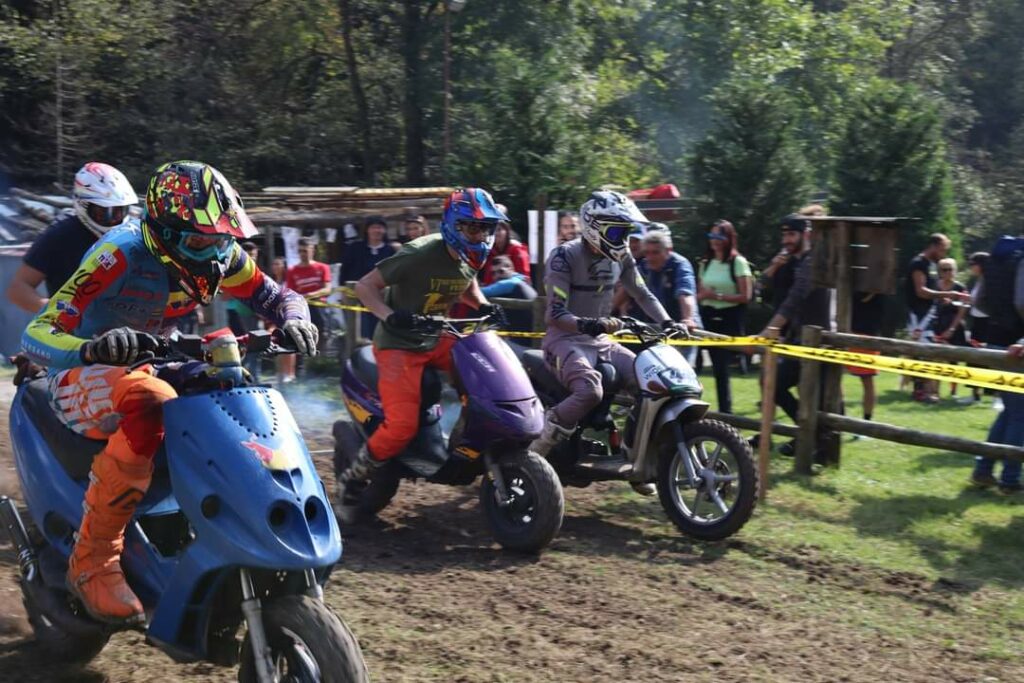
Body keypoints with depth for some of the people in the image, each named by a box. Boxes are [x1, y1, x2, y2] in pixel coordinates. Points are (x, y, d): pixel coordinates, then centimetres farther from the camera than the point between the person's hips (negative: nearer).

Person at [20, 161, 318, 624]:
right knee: (153, 407, -39)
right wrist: (93, 348, -53)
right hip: (80, 376, -7)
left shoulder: (222, 256, -8)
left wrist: (294, 321, -22)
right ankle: (92, 562, -30)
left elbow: (275, 296, 4)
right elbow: (36, 336, -31)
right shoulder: (122, 256, -27)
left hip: (149, 368, 7)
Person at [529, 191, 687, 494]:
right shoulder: (564, 256, -16)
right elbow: (556, 314, -22)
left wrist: (667, 322, -4)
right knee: (590, 391, -35)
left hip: (601, 340, 7)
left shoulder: (620, 257, 6)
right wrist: (586, 324, -41)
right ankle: (534, 452, -21)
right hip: (565, 339, -7)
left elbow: (643, 294, 13)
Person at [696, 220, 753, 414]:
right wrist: (703, 295, -6)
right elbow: (699, 294, 17)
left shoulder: (738, 262, -4)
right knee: (717, 365, 4)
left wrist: (719, 296, -17)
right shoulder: (706, 263, 14)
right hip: (709, 317, 5)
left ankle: (725, 409, -4)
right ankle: (724, 408, 11)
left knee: (722, 365, -10)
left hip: (730, 319, -5)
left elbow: (745, 296, -10)